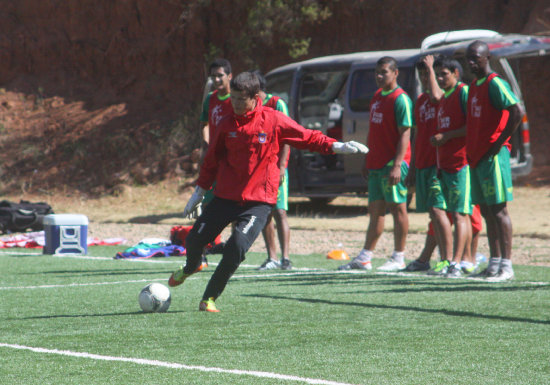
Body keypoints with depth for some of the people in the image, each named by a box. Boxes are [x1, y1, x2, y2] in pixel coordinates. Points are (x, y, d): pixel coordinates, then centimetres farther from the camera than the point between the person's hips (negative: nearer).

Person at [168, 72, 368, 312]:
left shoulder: (273, 120, -5)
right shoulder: (227, 124, 3)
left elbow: (308, 137, 2)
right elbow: (213, 159, 14)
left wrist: (337, 147, -10)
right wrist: (199, 192, 18)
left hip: (258, 201, -3)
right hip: (225, 197, 3)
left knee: (238, 246, -21)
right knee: (194, 239, 3)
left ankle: (209, 298, -6)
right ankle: (190, 268, 41)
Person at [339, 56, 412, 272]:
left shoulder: (400, 99, -10)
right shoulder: (377, 97, 16)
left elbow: (405, 134, -15)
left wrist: (397, 165, -21)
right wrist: (367, 161, 20)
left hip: (392, 164, -9)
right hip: (376, 164, 9)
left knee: (397, 207, -3)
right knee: (375, 210, 11)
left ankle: (398, 258, 1)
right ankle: (364, 258, 15)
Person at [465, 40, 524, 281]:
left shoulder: (495, 84, -11)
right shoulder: (474, 86, 17)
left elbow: (517, 112, -22)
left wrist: (500, 142, -18)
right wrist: (470, 150, 17)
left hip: (493, 157, -9)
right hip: (476, 157, 9)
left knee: (498, 210, -8)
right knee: (486, 211, 10)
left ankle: (507, 265, -8)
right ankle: (494, 263, 14)